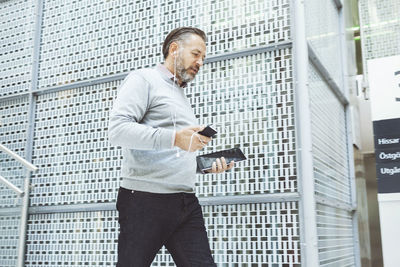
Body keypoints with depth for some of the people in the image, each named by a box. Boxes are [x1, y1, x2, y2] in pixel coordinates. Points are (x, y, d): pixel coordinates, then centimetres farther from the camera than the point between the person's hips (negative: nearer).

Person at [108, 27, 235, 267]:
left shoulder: (182, 97, 26)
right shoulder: (144, 79, 3)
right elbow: (118, 129, -14)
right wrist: (174, 138, -24)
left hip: (186, 203, 7)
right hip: (145, 201, -7)